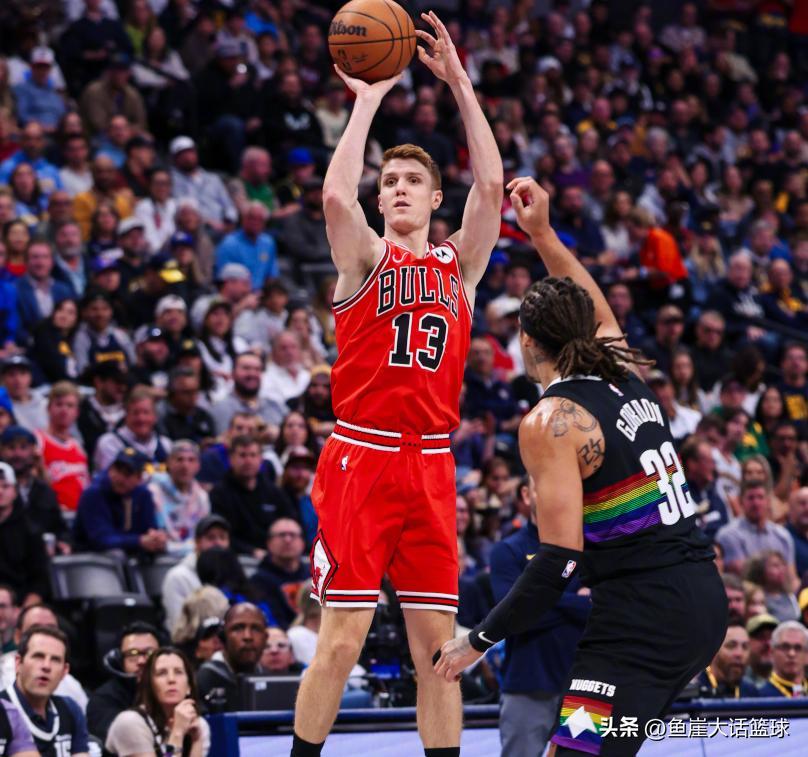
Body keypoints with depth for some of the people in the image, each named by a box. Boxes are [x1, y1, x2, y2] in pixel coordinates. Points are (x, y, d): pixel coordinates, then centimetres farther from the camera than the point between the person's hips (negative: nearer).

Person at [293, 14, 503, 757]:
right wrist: (369, 99, -12)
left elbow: (491, 183, -2)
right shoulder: (364, 256, 4)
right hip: (360, 459, -3)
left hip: (431, 466, 3)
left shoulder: (460, 263, 12)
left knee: (438, 644, 5)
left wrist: (460, 83, -4)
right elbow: (335, 195, -17)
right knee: (341, 642, -5)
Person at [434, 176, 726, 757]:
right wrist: (543, 235, 41)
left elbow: (561, 558, -15)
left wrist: (479, 640, -8)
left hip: (645, 615, -9)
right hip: (704, 598, 9)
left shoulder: (550, 421, -10)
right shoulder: (627, 375, 11)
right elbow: (597, 311, 36)